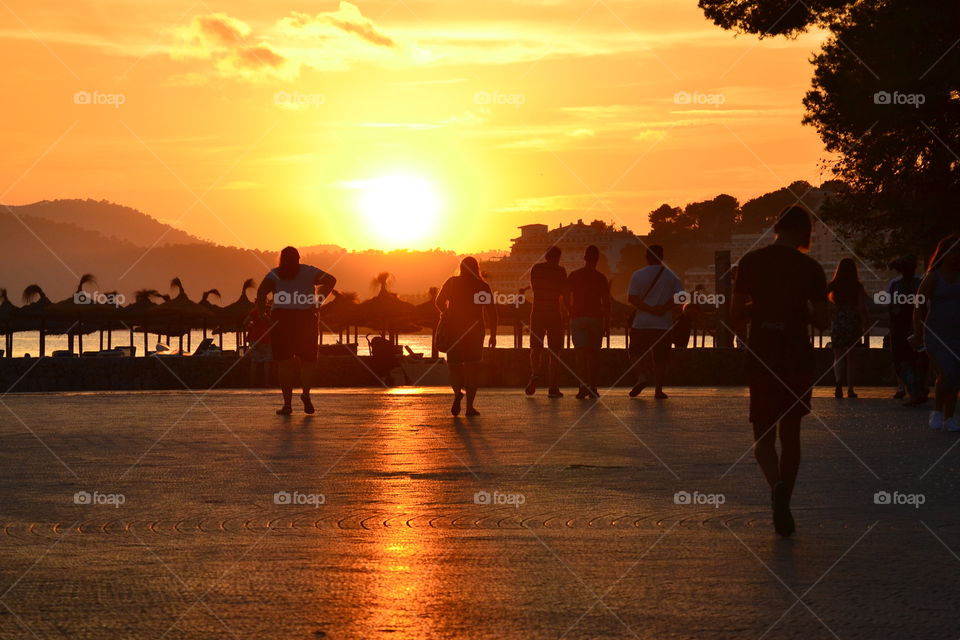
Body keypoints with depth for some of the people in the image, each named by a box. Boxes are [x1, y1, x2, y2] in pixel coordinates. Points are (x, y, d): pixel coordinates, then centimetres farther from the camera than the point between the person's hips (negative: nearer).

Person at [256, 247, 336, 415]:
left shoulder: (275, 274, 7)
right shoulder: (309, 272, 10)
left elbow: (262, 290, -10)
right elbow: (330, 280, -1)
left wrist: (262, 312, 0)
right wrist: (317, 301, -1)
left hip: (281, 319, 0)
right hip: (306, 319, 1)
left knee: (284, 362, 4)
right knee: (308, 360, 13)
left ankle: (287, 403, -3)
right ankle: (306, 392, -11)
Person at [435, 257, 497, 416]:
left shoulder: (452, 282, 1)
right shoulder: (483, 286, 0)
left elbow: (439, 302, 4)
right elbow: (491, 311, -3)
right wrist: (493, 335, 0)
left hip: (454, 327, 0)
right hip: (475, 330, 0)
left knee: (454, 363, 8)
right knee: (472, 366, 8)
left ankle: (457, 392, -22)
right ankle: (470, 406, 2)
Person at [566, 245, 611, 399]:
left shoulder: (573, 276, 2)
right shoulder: (601, 278, 1)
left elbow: (567, 299, 3)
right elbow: (606, 303, 0)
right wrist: (607, 323, 7)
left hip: (578, 318, 0)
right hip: (596, 318, 1)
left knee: (581, 353, -5)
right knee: (593, 354, 9)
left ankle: (583, 386, -20)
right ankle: (592, 388, 10)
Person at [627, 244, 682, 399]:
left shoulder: (638, 275, 0)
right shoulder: (671, 276, 4)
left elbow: (632, 299, -10)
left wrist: (650, 309, -11)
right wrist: (664, 308, -8)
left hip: (641, 323, -1)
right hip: (663, 324, 1)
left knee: (636, 351, 13)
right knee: (660, 358, 7)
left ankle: (644, 375, -12)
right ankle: (658, 390, 4)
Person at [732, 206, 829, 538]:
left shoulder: (751, 262, -2)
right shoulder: (810, 268, -3)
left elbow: (735, 315, -1)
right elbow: (822, 321, -1)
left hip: (761, 358, 0)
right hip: (797, 359, 0)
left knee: (763, 436, 5)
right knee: (790, 433, 15)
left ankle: (777, 483, -25)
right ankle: (783, 506, 16)